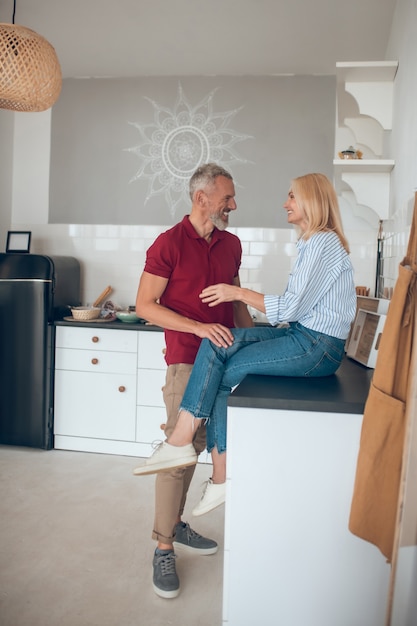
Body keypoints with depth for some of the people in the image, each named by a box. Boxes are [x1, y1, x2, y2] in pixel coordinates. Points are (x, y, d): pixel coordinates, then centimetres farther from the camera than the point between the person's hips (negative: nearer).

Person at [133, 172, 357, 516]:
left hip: (318, 347, -8)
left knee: (225, 372, -14)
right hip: (300, 333, 8)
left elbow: (291, 308, -18)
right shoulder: (314, 243, 18)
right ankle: (180, 440, -11)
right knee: (216, 343, -10)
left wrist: (239, 293, -10)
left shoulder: (324, 243, -12)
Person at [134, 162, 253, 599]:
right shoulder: (169, 244, -8)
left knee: (196, 448, 15)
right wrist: (199, 327, -21)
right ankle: (163, 548, 15)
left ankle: (176, 524, 33)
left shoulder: (231, 244, 11)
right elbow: (145, 305, -11)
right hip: (187, 362, -6)